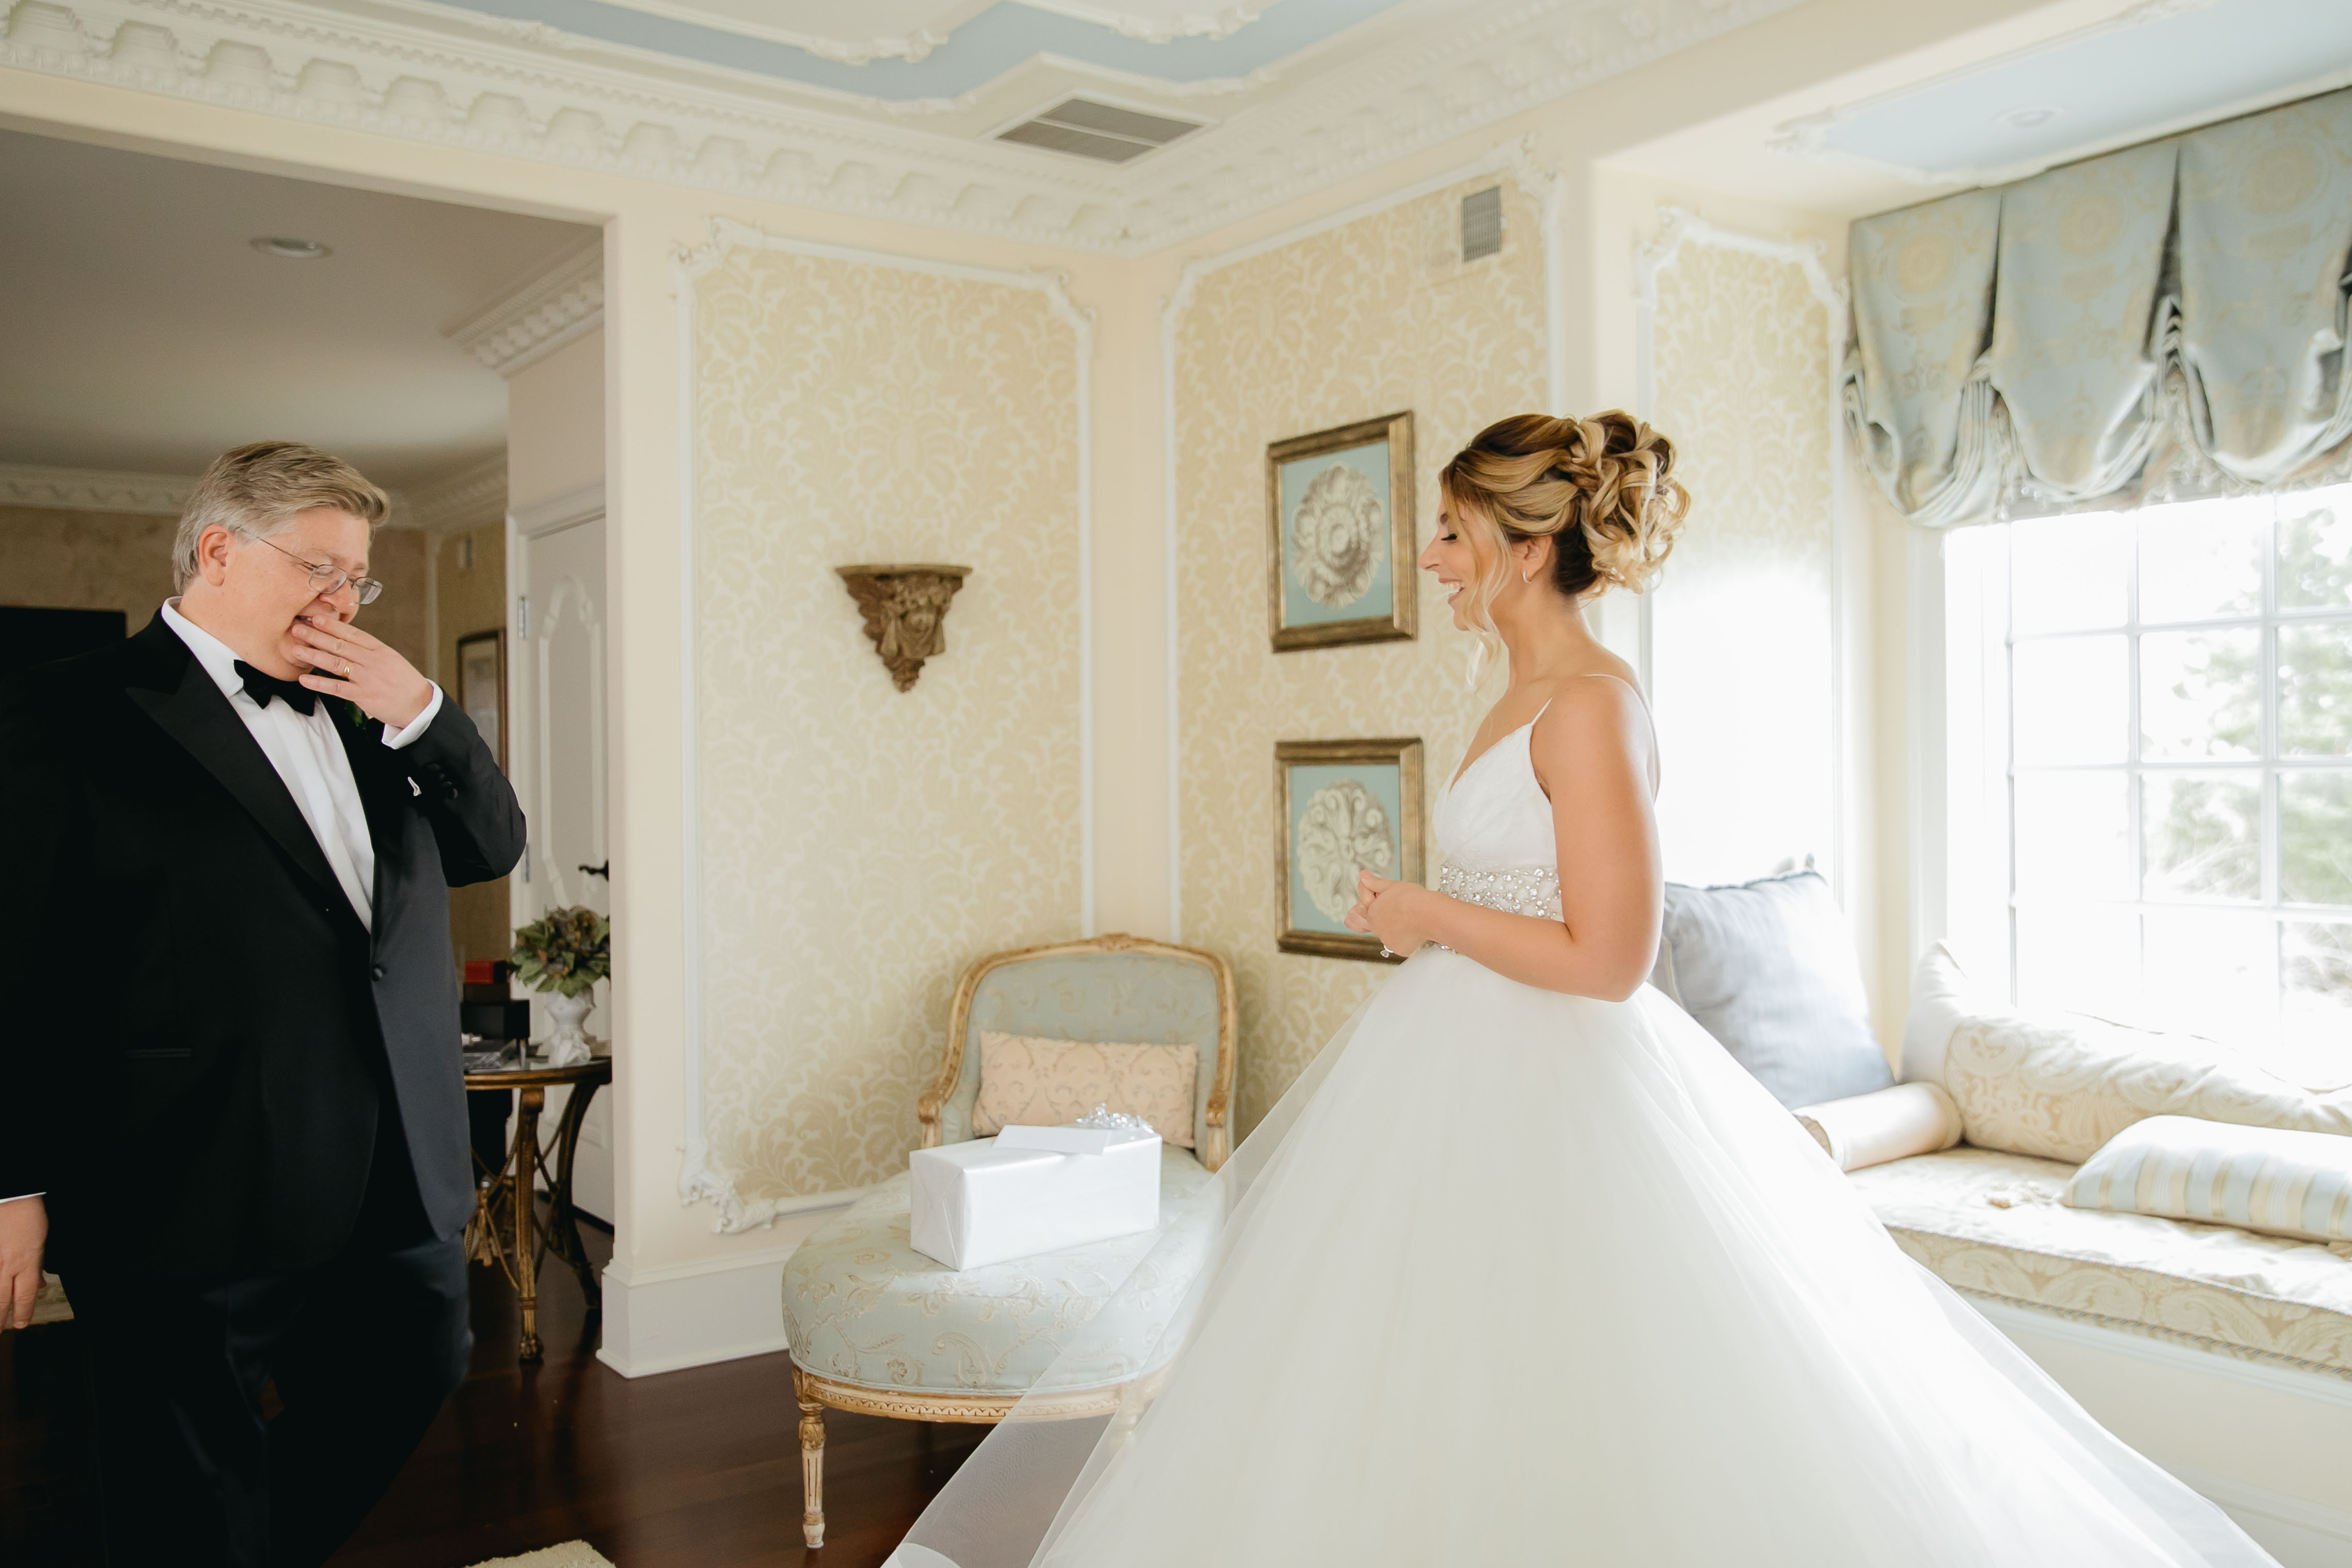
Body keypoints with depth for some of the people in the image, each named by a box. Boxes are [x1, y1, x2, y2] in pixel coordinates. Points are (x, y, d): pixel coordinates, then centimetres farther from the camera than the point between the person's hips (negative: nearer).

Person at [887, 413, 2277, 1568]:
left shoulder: (1593, 705, -19)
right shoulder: (1529, 698, 10)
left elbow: (1607, 958, -22)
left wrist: (1430, 916, -13)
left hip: (1550, 1092, -10)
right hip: (1472, 1071, 10)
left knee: (1550, 1409, 2)